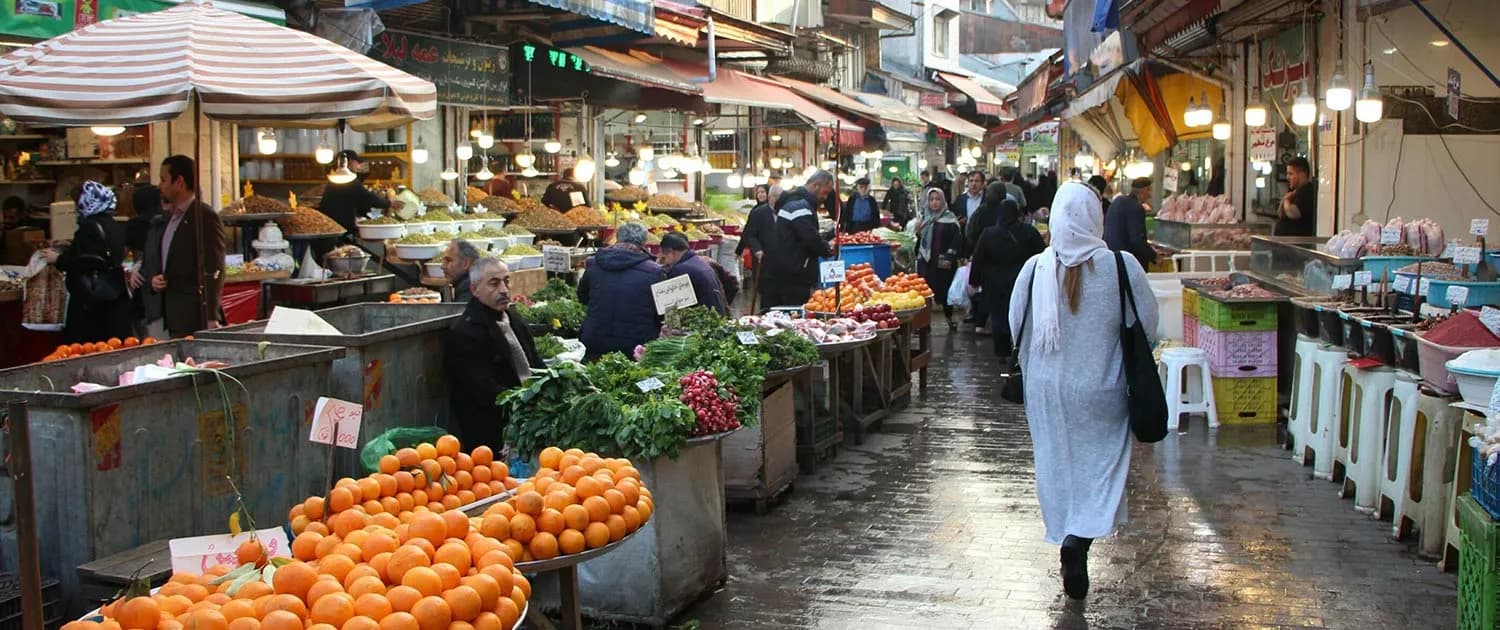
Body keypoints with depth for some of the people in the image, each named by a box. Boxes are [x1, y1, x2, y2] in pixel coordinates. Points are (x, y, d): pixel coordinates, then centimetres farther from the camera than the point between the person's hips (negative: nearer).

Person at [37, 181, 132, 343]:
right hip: (115, 296, 8)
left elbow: (83, 264, -20)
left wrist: (58, 259, -4)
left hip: (90, 298, -8)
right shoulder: (114, 225, 10)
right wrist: (67, 250, 26)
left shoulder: (90, 226, -14)